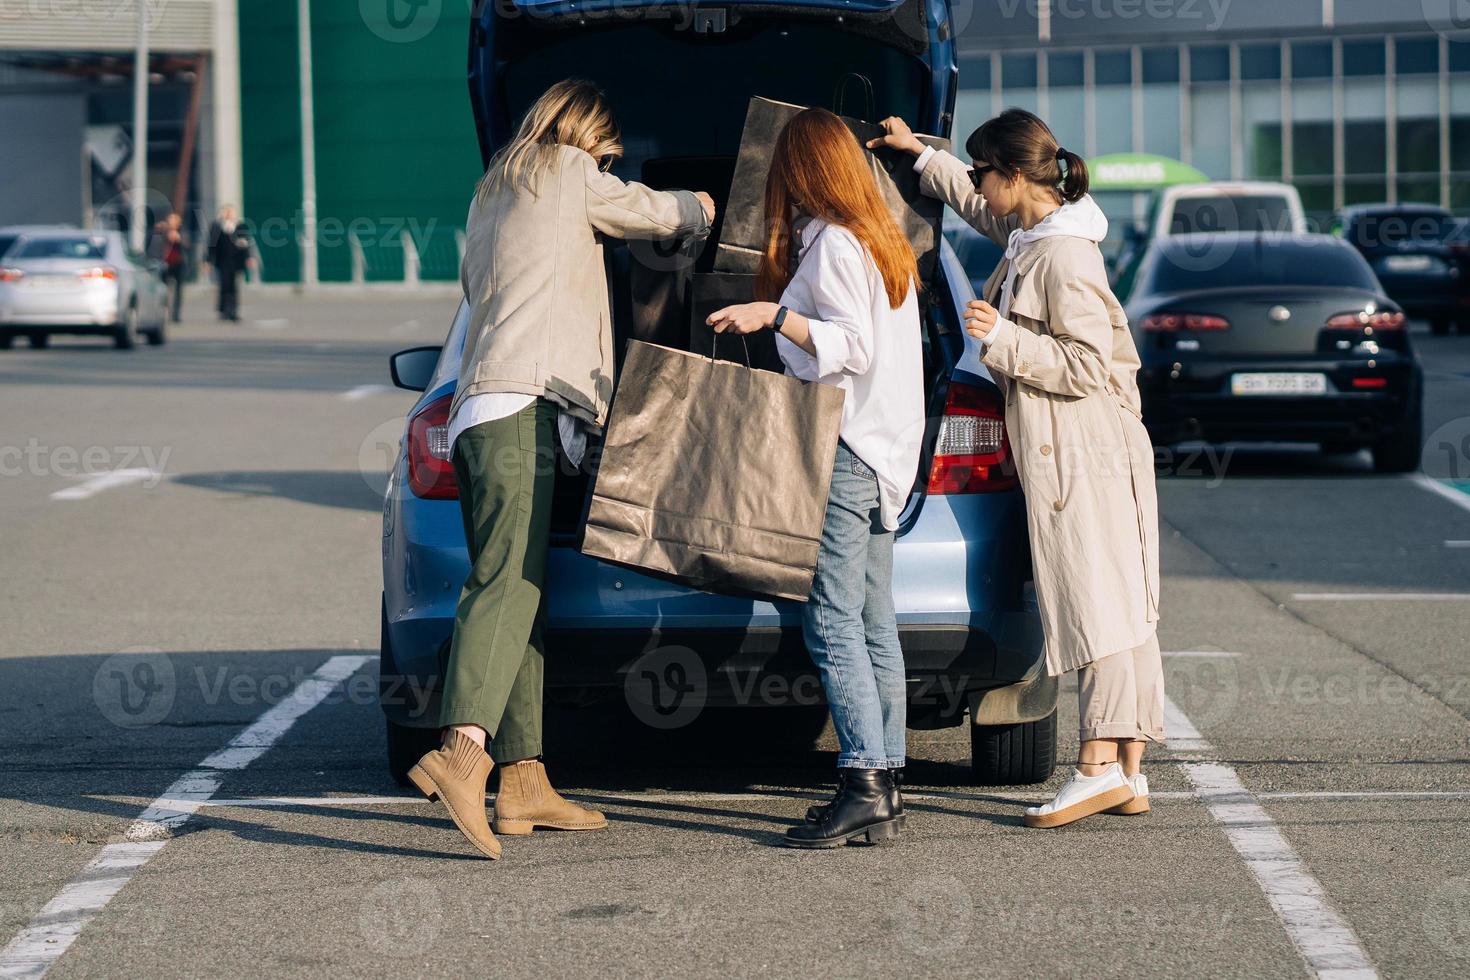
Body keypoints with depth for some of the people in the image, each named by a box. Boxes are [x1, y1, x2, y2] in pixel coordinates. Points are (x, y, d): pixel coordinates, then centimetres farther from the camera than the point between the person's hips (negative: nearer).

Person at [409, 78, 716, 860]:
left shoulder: (490, 195, 28)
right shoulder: (570, 172, 7)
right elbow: (652, 213, 20)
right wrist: (698, 208, 42)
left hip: (479, 412, 9)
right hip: (523, 406, -9)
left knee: (514, 591, 5)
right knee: (507, 582, -21)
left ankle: (523, 781, 1)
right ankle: (464, 751, -38)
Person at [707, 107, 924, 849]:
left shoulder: (832, 245, -10)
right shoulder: (886, 244, 17)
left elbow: (853, 345, -17)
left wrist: (774, 315, -22)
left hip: (843, 450, -9)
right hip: (883, 452, 9)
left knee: (833, 622, -12)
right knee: (874, 626, 7)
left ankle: (863, 784, -17)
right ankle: (885, 792, 6)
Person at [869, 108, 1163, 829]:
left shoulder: (1065, 256, -17)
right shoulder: (1027, 233, 13)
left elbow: (1087, 364, -20)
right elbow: (978, 206, 36)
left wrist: (1002, 338, -20)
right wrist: (920, 155, 41)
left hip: (1084, 453, -10)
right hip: (1062, 453, 10)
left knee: (1096, 603, -11)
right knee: (1118, 610, 7)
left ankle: (1100, 764, -13)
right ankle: (1129, 770, 8)